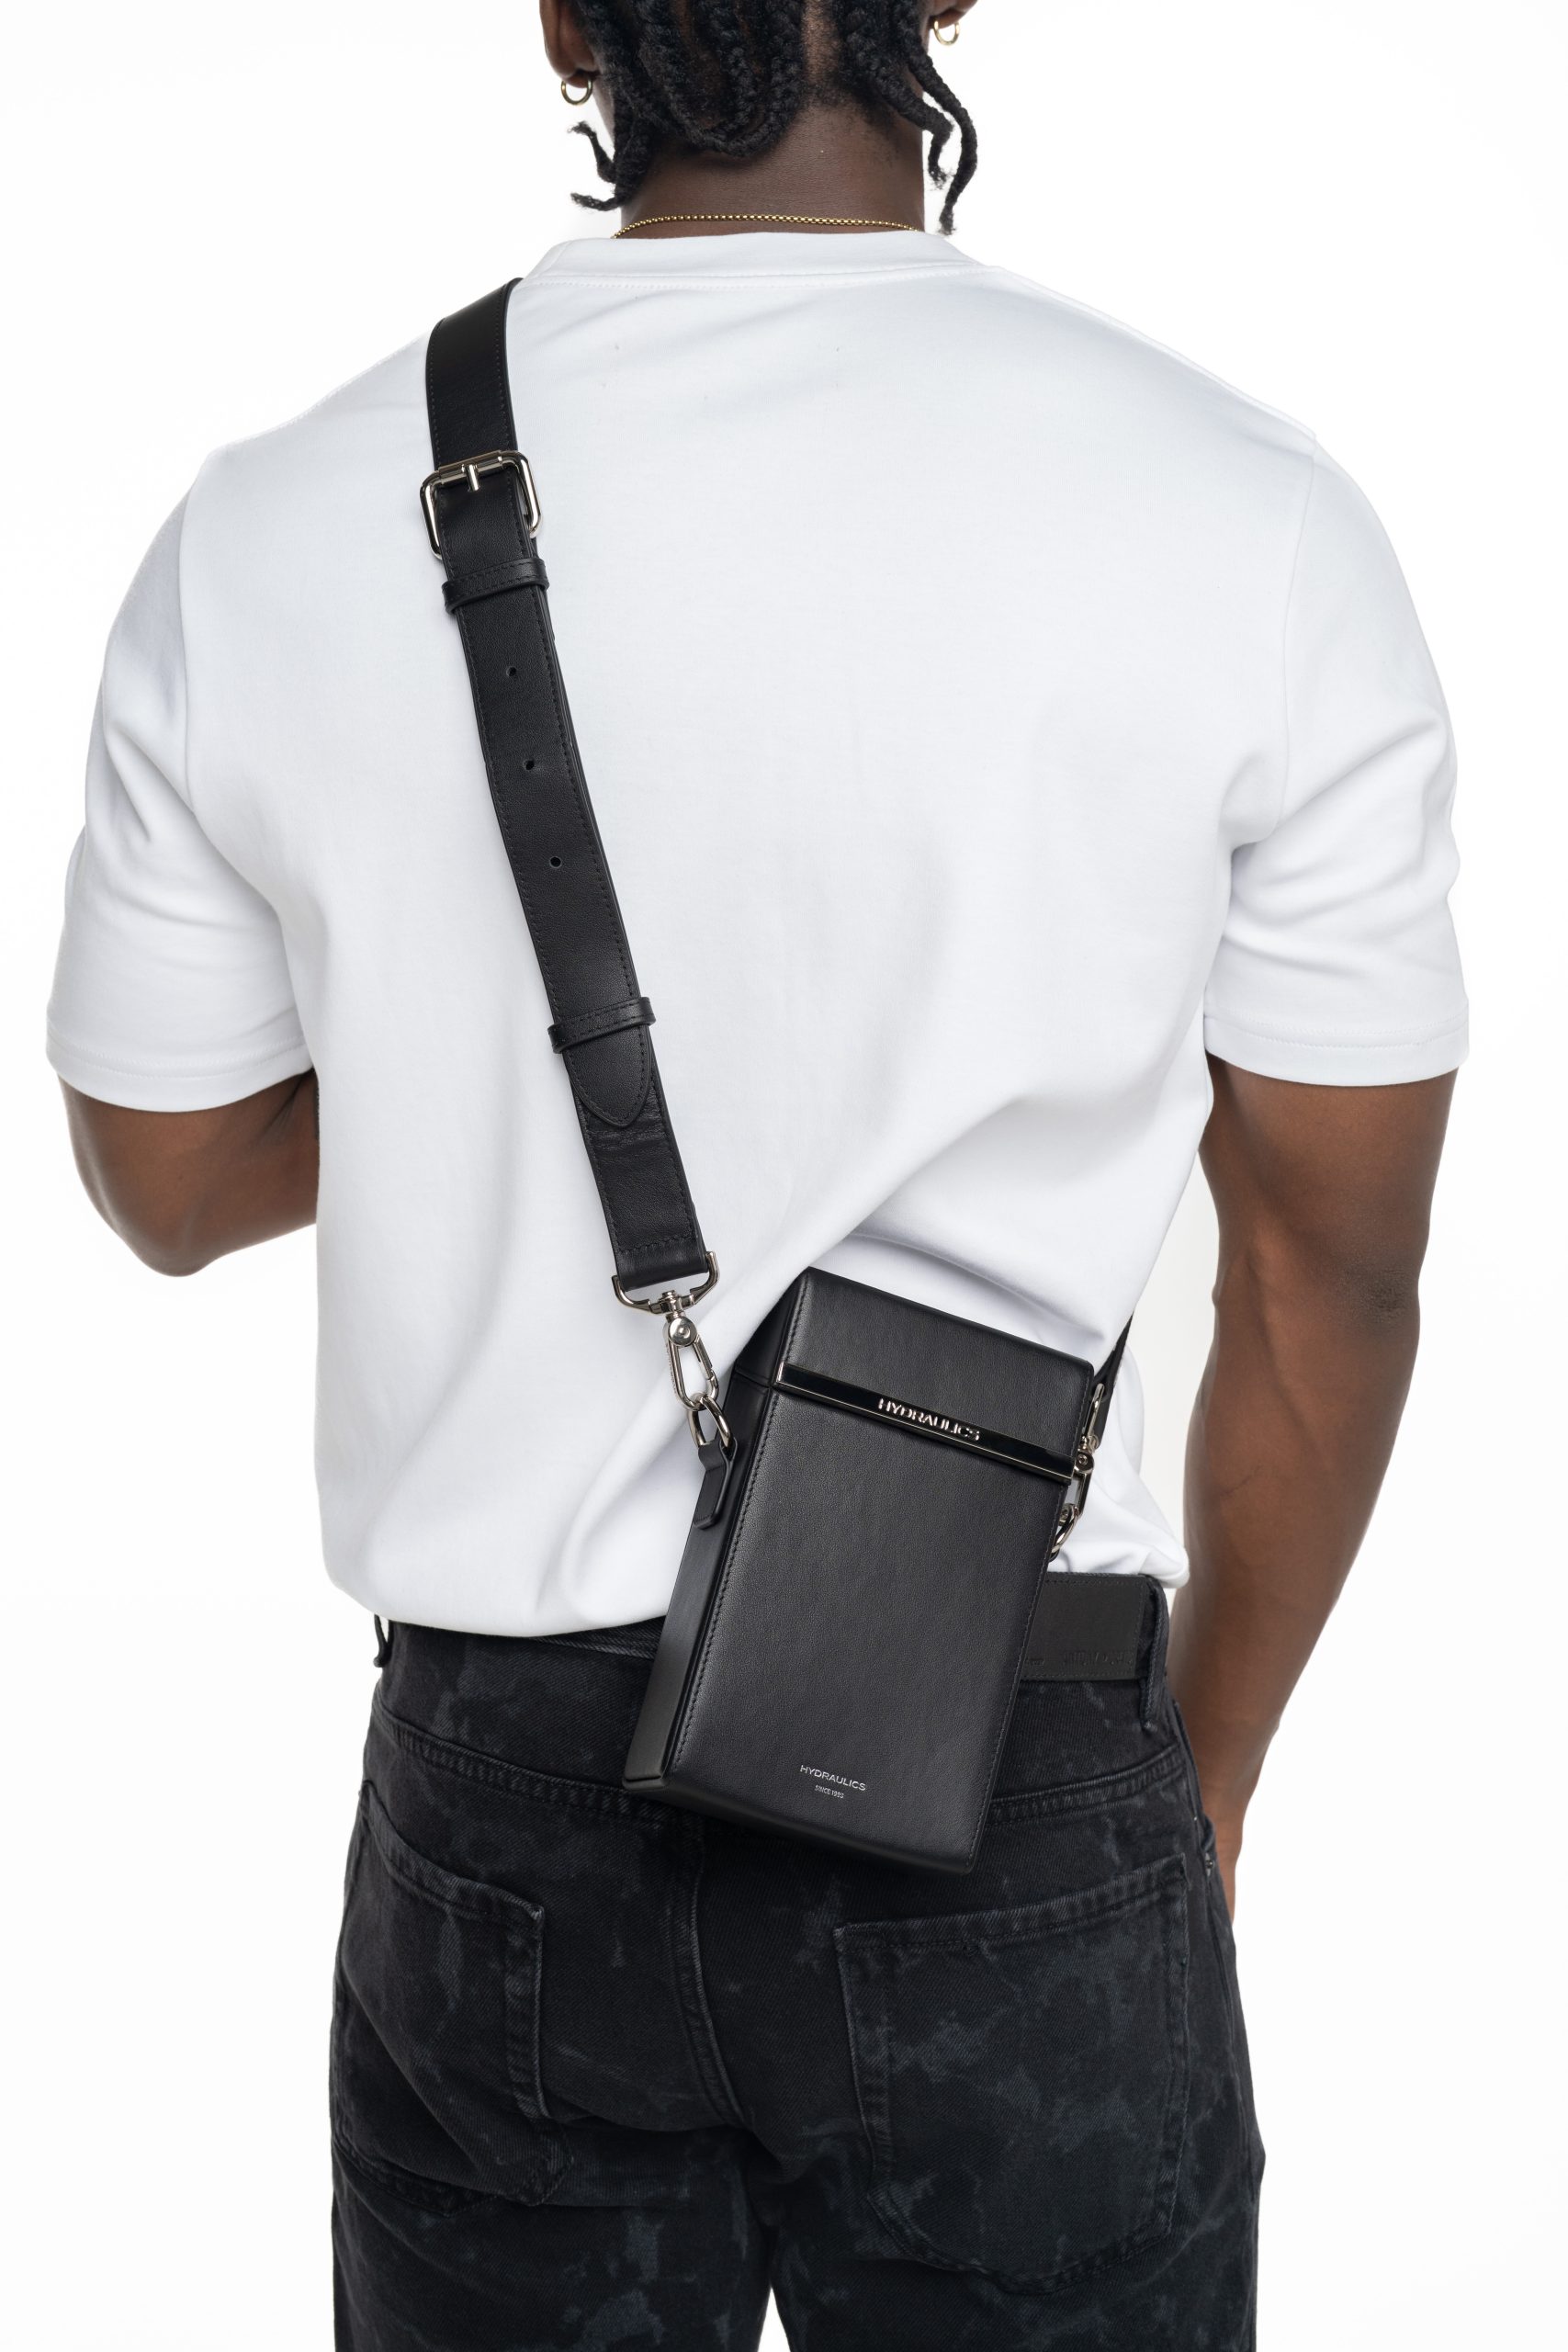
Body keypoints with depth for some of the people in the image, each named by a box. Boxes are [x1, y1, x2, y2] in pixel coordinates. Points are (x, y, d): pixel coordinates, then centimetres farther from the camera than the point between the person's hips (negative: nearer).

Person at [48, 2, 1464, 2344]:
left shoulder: (266, 541, -8)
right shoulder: (1257, 526, -12)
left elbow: (169, 1182, 5)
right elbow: (1331, 1282, -4)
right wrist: (1208, 1763, 11)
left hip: (501, 1800, 2)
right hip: (1012, 1805, -1)